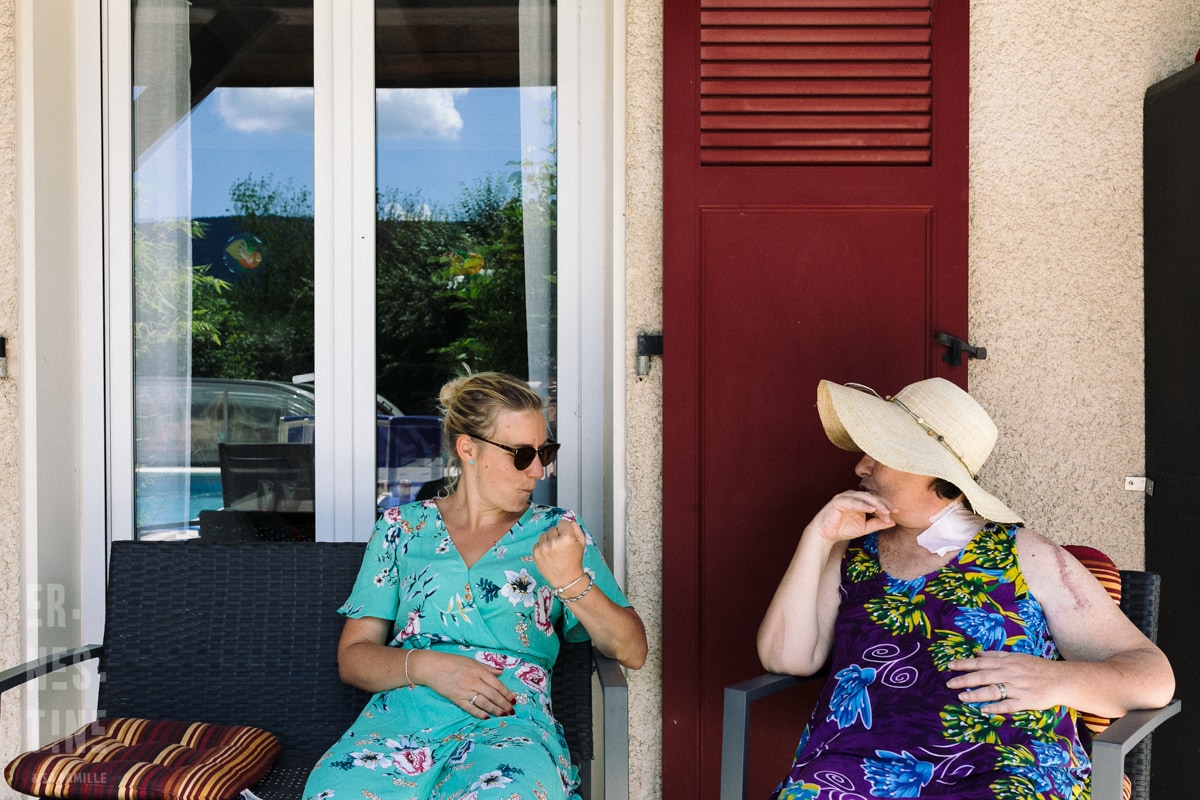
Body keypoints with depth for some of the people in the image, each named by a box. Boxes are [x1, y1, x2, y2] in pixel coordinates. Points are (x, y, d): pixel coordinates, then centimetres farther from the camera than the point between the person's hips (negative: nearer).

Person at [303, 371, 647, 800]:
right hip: (400, 715, 2)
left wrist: (571, 580, -10)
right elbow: (352, 656, 11)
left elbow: (632, 651, 7)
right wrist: (425, 666, -10)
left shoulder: (556, 532, 13)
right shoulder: (402, 527, 15)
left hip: (511, 724, -1)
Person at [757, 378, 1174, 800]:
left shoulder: (1030, 558, 11)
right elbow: (787, 657, 9)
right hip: (851, 766, 2)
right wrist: (817, 538, 4)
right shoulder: (854, 553, 19)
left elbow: (1153, 676, 8)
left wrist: (1058, 680, -12)